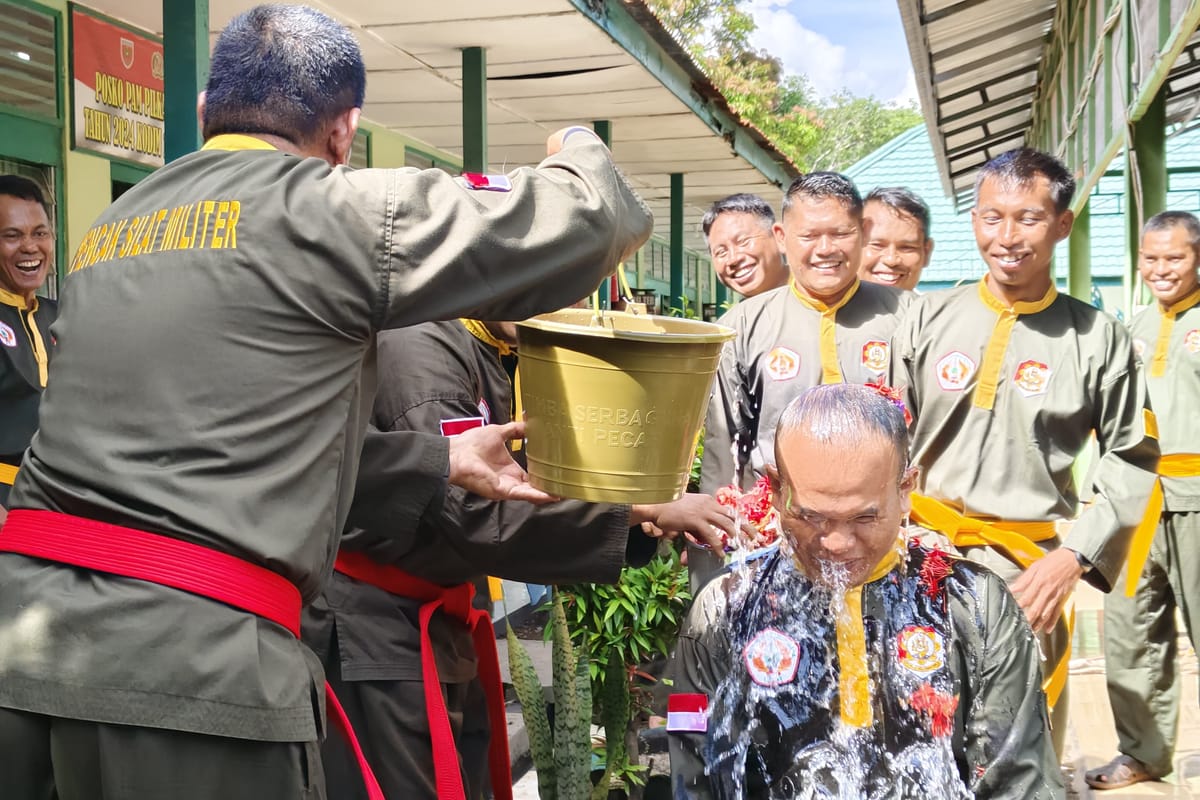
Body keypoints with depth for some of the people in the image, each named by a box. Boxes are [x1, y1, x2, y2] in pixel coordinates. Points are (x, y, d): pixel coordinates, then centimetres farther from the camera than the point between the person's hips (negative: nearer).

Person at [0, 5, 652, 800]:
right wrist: (578, 149, 24)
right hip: (185, 658, -7)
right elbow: (586, 222, 0)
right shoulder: (331, 210, -3)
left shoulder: (113, 227, 20)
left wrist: (444, 460, 28)